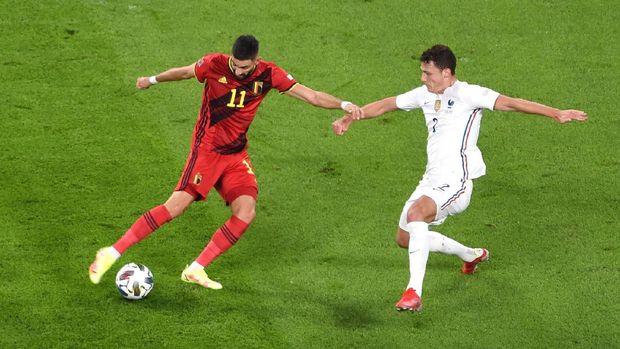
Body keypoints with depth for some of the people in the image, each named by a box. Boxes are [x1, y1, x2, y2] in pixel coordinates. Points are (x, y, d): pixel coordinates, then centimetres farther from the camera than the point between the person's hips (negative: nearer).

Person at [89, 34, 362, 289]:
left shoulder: (268, 75, -5)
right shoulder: (214, 65, -12)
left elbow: (311, 96, -3)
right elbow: (183, 72, 9)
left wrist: (344, 105, -17)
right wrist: (153, 80, 25)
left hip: (236, 153, 4)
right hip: (207, 149, -4)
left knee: (246, 212, -14)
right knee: (177, 205, -17)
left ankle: (196, 270, -6)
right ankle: (112, 253, -14)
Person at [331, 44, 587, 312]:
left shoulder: (467, 94, -9)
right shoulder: (425, 94, 13)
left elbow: (508, 103, -19)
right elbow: (387, 104, 26)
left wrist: (555, 113, -27)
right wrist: (351, 117, 31)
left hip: (455, 181, -9)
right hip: (431, 179, 9)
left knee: (415, 213, -35)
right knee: (404, 239, 15)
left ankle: (414, 293, -38)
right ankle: (472, 255, 35)